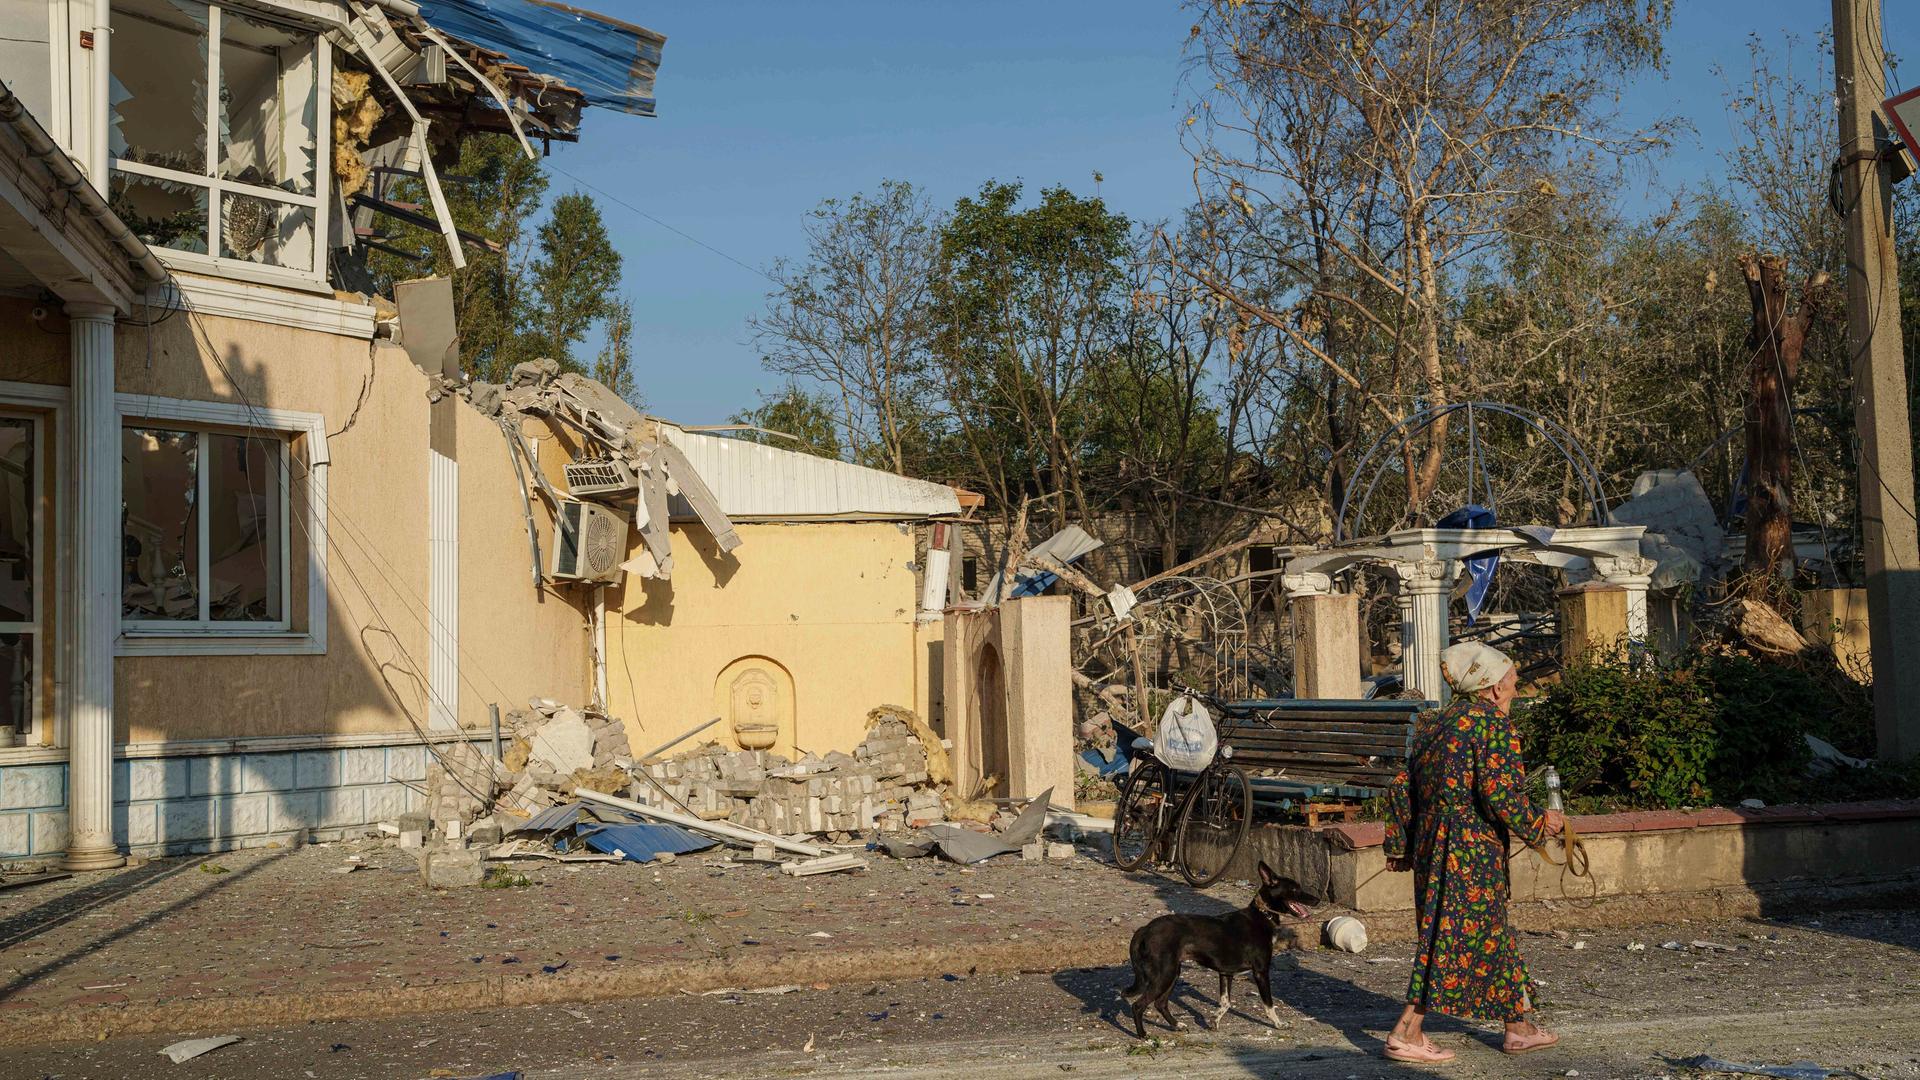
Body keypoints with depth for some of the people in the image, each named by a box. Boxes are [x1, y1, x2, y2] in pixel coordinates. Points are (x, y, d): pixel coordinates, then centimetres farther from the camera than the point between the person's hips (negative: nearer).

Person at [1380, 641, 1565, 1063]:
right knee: (1457, 938, -3)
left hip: (1430, 843, 9)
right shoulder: (1493, 723, -11)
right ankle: (1406, 1033, -2)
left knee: (1493, 934, 18)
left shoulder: (1432, 724, 13)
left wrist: (1400, 845, 21)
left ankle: (1518, 1026, 27)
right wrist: (1538, 825, -2)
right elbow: (1501, 793, -18)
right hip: (1471, 849, -9)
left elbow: (1404, 787, 15)